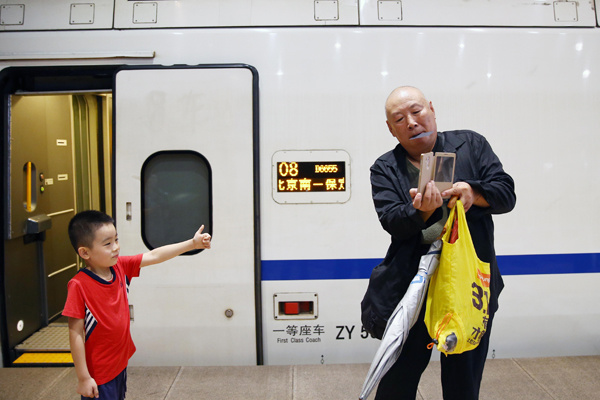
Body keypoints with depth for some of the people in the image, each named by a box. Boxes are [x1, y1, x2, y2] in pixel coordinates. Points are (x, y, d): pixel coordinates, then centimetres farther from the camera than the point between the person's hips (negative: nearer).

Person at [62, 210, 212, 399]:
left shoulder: (120, 267, -5)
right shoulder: (79, 285, -23)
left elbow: (154, 256, -1)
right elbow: (76, 334, -19)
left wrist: (192, 243, -6)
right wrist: (83, 378, -16)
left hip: (121, 362, 7)